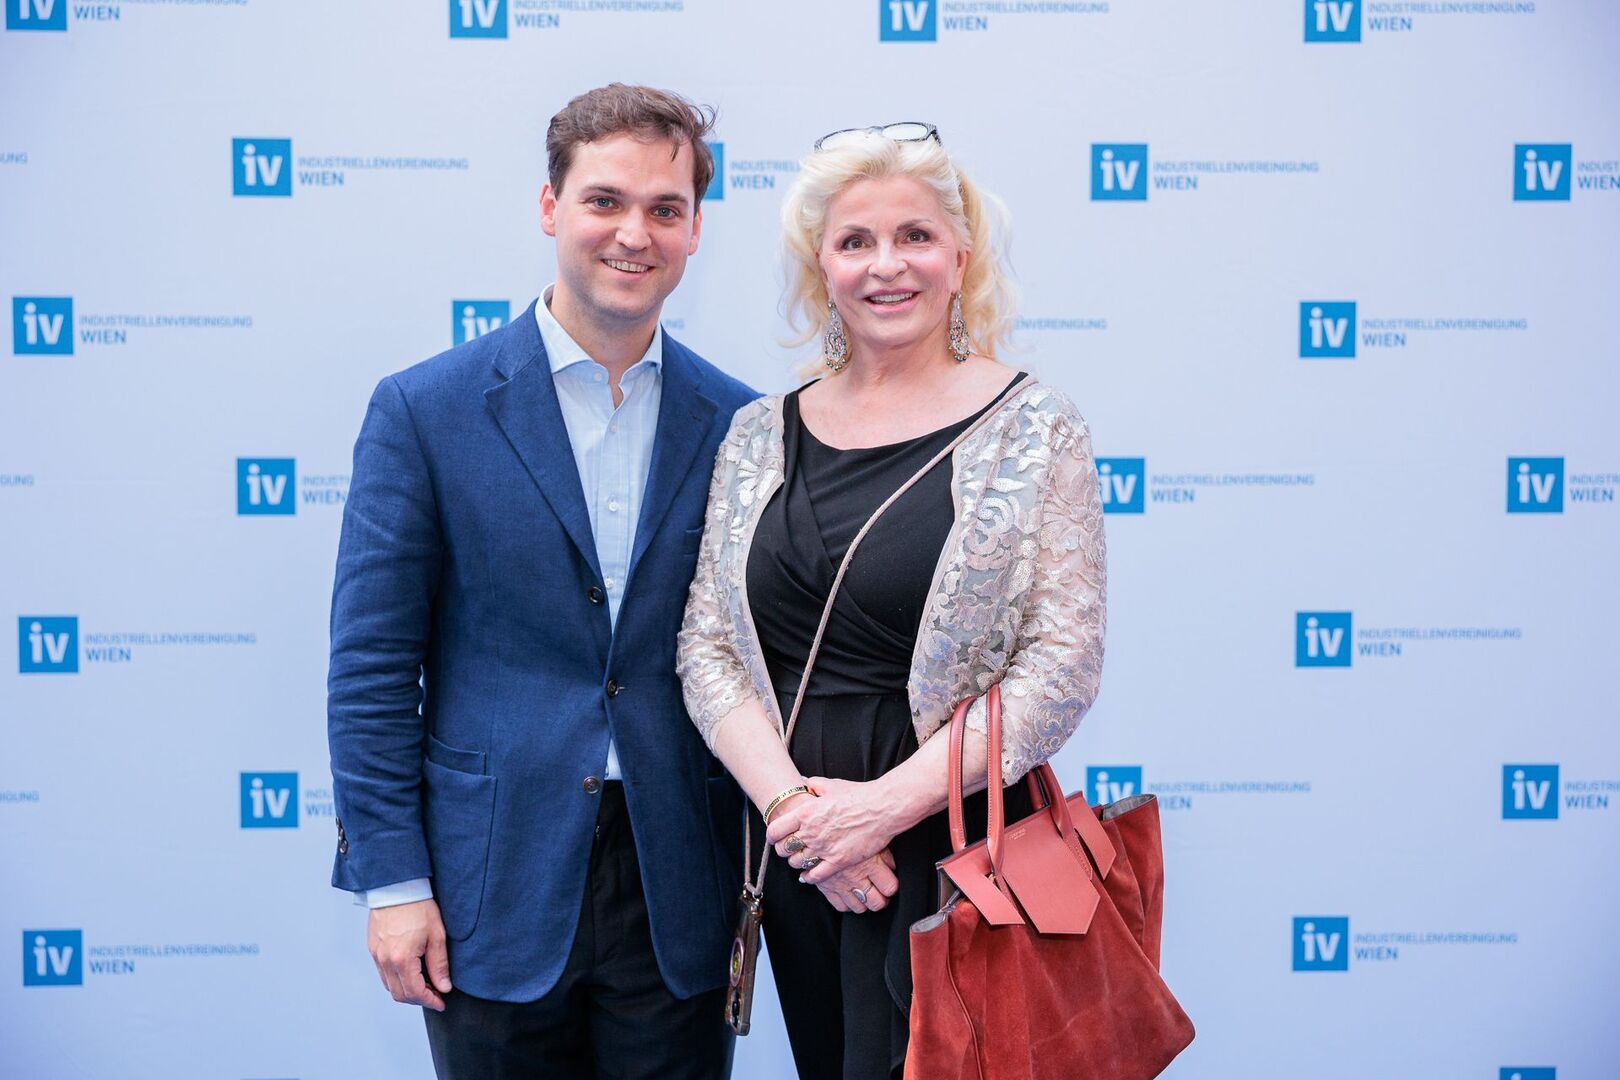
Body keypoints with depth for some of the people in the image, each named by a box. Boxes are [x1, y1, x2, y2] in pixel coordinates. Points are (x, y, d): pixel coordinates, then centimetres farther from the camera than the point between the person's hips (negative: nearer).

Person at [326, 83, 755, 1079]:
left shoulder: (739, 425, 2)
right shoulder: (425, 410, -4)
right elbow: (371, 669, -4)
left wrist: (764, 881, 4)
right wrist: (392, 882, -7)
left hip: (678, 889, 2)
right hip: (496, 886, -1)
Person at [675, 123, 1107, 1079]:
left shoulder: (1033, 426, -5)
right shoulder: (761, 436, 6)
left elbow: (1064, 662, -10)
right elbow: (707, 646, 4)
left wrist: (888, 802, -16)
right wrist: (789, 800, -12)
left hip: (953, 846, -4)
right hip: (796, 855, 4)